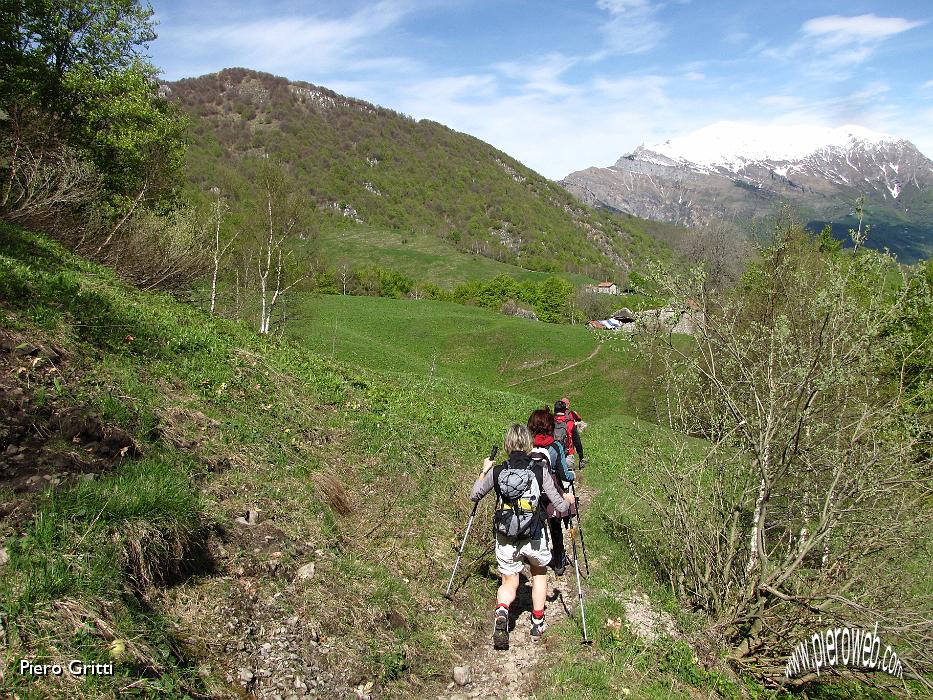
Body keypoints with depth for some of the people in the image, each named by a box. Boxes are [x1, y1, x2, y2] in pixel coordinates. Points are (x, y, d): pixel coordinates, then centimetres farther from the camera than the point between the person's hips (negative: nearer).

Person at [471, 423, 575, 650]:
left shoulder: (497, 471, -3)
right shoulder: (540, 471, -6)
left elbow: (474, 495, 12)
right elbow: (561, 507, -4)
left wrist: (484, 471, 27)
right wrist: (568, 500, 19)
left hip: (505, 539, 0)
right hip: (535, 537, 0)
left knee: (509, 583, 17)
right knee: (539, 572, 29)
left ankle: (501, 611, -15)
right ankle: (538, 623, 30)